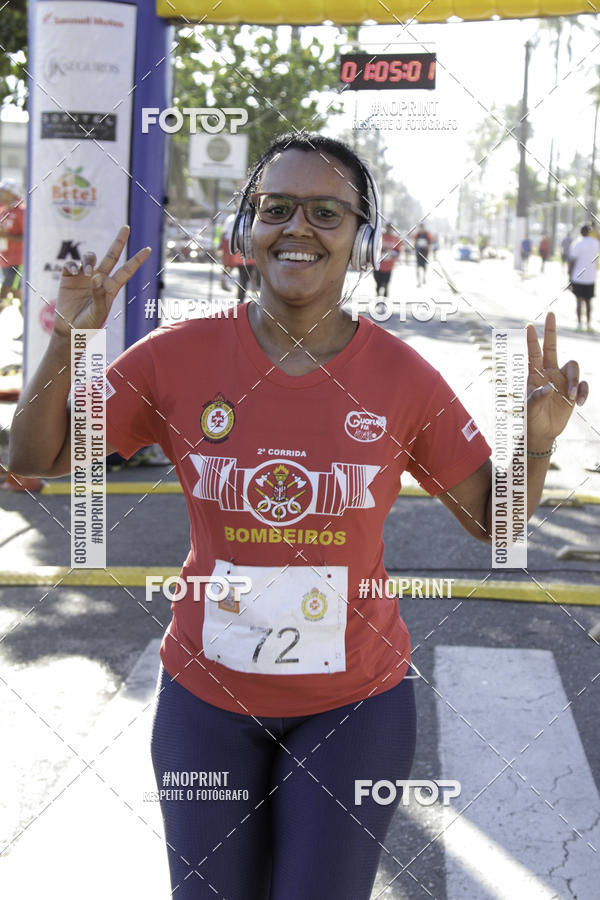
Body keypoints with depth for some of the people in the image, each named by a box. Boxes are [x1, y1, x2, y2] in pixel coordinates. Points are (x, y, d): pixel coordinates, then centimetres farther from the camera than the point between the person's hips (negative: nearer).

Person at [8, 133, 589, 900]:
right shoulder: (179, 356, -10)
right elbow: (34, 459, -3)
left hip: (355, 703, -1)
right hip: (206, 696, 1)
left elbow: (493, 519, 0)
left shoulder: (402, 376, -10)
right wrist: (67, 344, -17)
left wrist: (537, 441, -19)